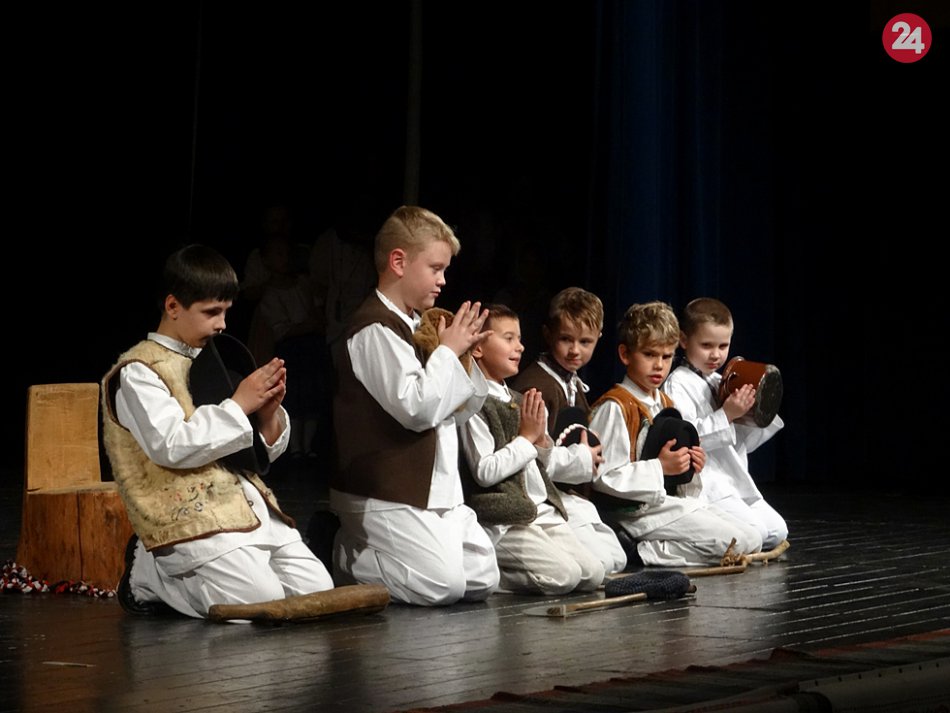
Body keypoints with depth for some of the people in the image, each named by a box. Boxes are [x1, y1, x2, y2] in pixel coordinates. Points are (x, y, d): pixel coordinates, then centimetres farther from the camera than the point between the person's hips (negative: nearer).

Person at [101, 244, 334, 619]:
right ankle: (150, 576, 1)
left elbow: (261, 453, 20)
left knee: (317, 590, -4)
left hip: (247, 502, 8)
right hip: (190, 515, -8)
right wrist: (238, 406, -14)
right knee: (262, 602, -22)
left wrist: (269, 413, -2)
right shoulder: (138, 373, -4)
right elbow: (171, 446, -20)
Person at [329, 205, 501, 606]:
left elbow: (455, 412, 22)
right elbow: (416, 407, -23)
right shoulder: (375, 329, -13)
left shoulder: (413, 326, 19)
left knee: (483, 581, 4)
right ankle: (343, 560, 0)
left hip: (436, 491, 10)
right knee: (443, 585, -21)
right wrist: (447, 351, -10)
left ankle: (357, 552, 15)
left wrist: (464, 357, 6)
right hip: (385, 497, -10)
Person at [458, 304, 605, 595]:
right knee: (564, 575, -23)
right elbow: (484, 472, -18)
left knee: (593, 573, -5)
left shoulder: (519, 401, 17)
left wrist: (542, 439, -1)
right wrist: (526, 438, -9)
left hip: (542, 511, 8)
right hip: (503, 521, -8)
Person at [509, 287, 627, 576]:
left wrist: (589, 453, 12)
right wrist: (580, 461, -13)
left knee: (617, 560, 6)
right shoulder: (535, 385, -15)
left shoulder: (576, 386, 18)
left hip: (575, 497, 10)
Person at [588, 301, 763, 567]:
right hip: (639, 510, -10)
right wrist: (660, 467, -20)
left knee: (753, 541, -1)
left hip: (673, 499, 10)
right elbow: (603, 477, -20)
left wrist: (690, 466, 4)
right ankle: (642, 551, -14)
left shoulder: (666, 404, 19)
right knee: (741, 543, -17)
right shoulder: (614, 407, -12)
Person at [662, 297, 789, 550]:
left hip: (735, 480, 9)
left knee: (777, 532, 2)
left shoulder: (721, 383, 19)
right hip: (703, 479, -9)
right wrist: (726, 415, -25)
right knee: (753, 532, -21)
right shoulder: (678, 384, -8)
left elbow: (743, 443, 23)